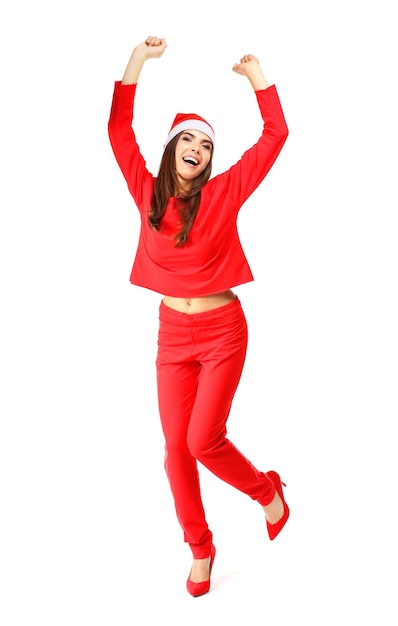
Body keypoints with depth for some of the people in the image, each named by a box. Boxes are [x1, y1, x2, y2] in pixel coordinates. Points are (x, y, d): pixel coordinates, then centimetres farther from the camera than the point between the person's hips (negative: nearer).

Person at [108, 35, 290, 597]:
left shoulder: (223, 193, -5)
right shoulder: (149, 193, 1)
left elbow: (275, 135, -6)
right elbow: (119, 130, 1)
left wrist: (255, 74, 0)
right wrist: (138, 60, 0)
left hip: (222, 331, -3)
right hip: (173, 333, 3)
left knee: (203, 441, -7)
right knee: (176, 447, 5)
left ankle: (268, 490, 24)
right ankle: (200, 548, 24)